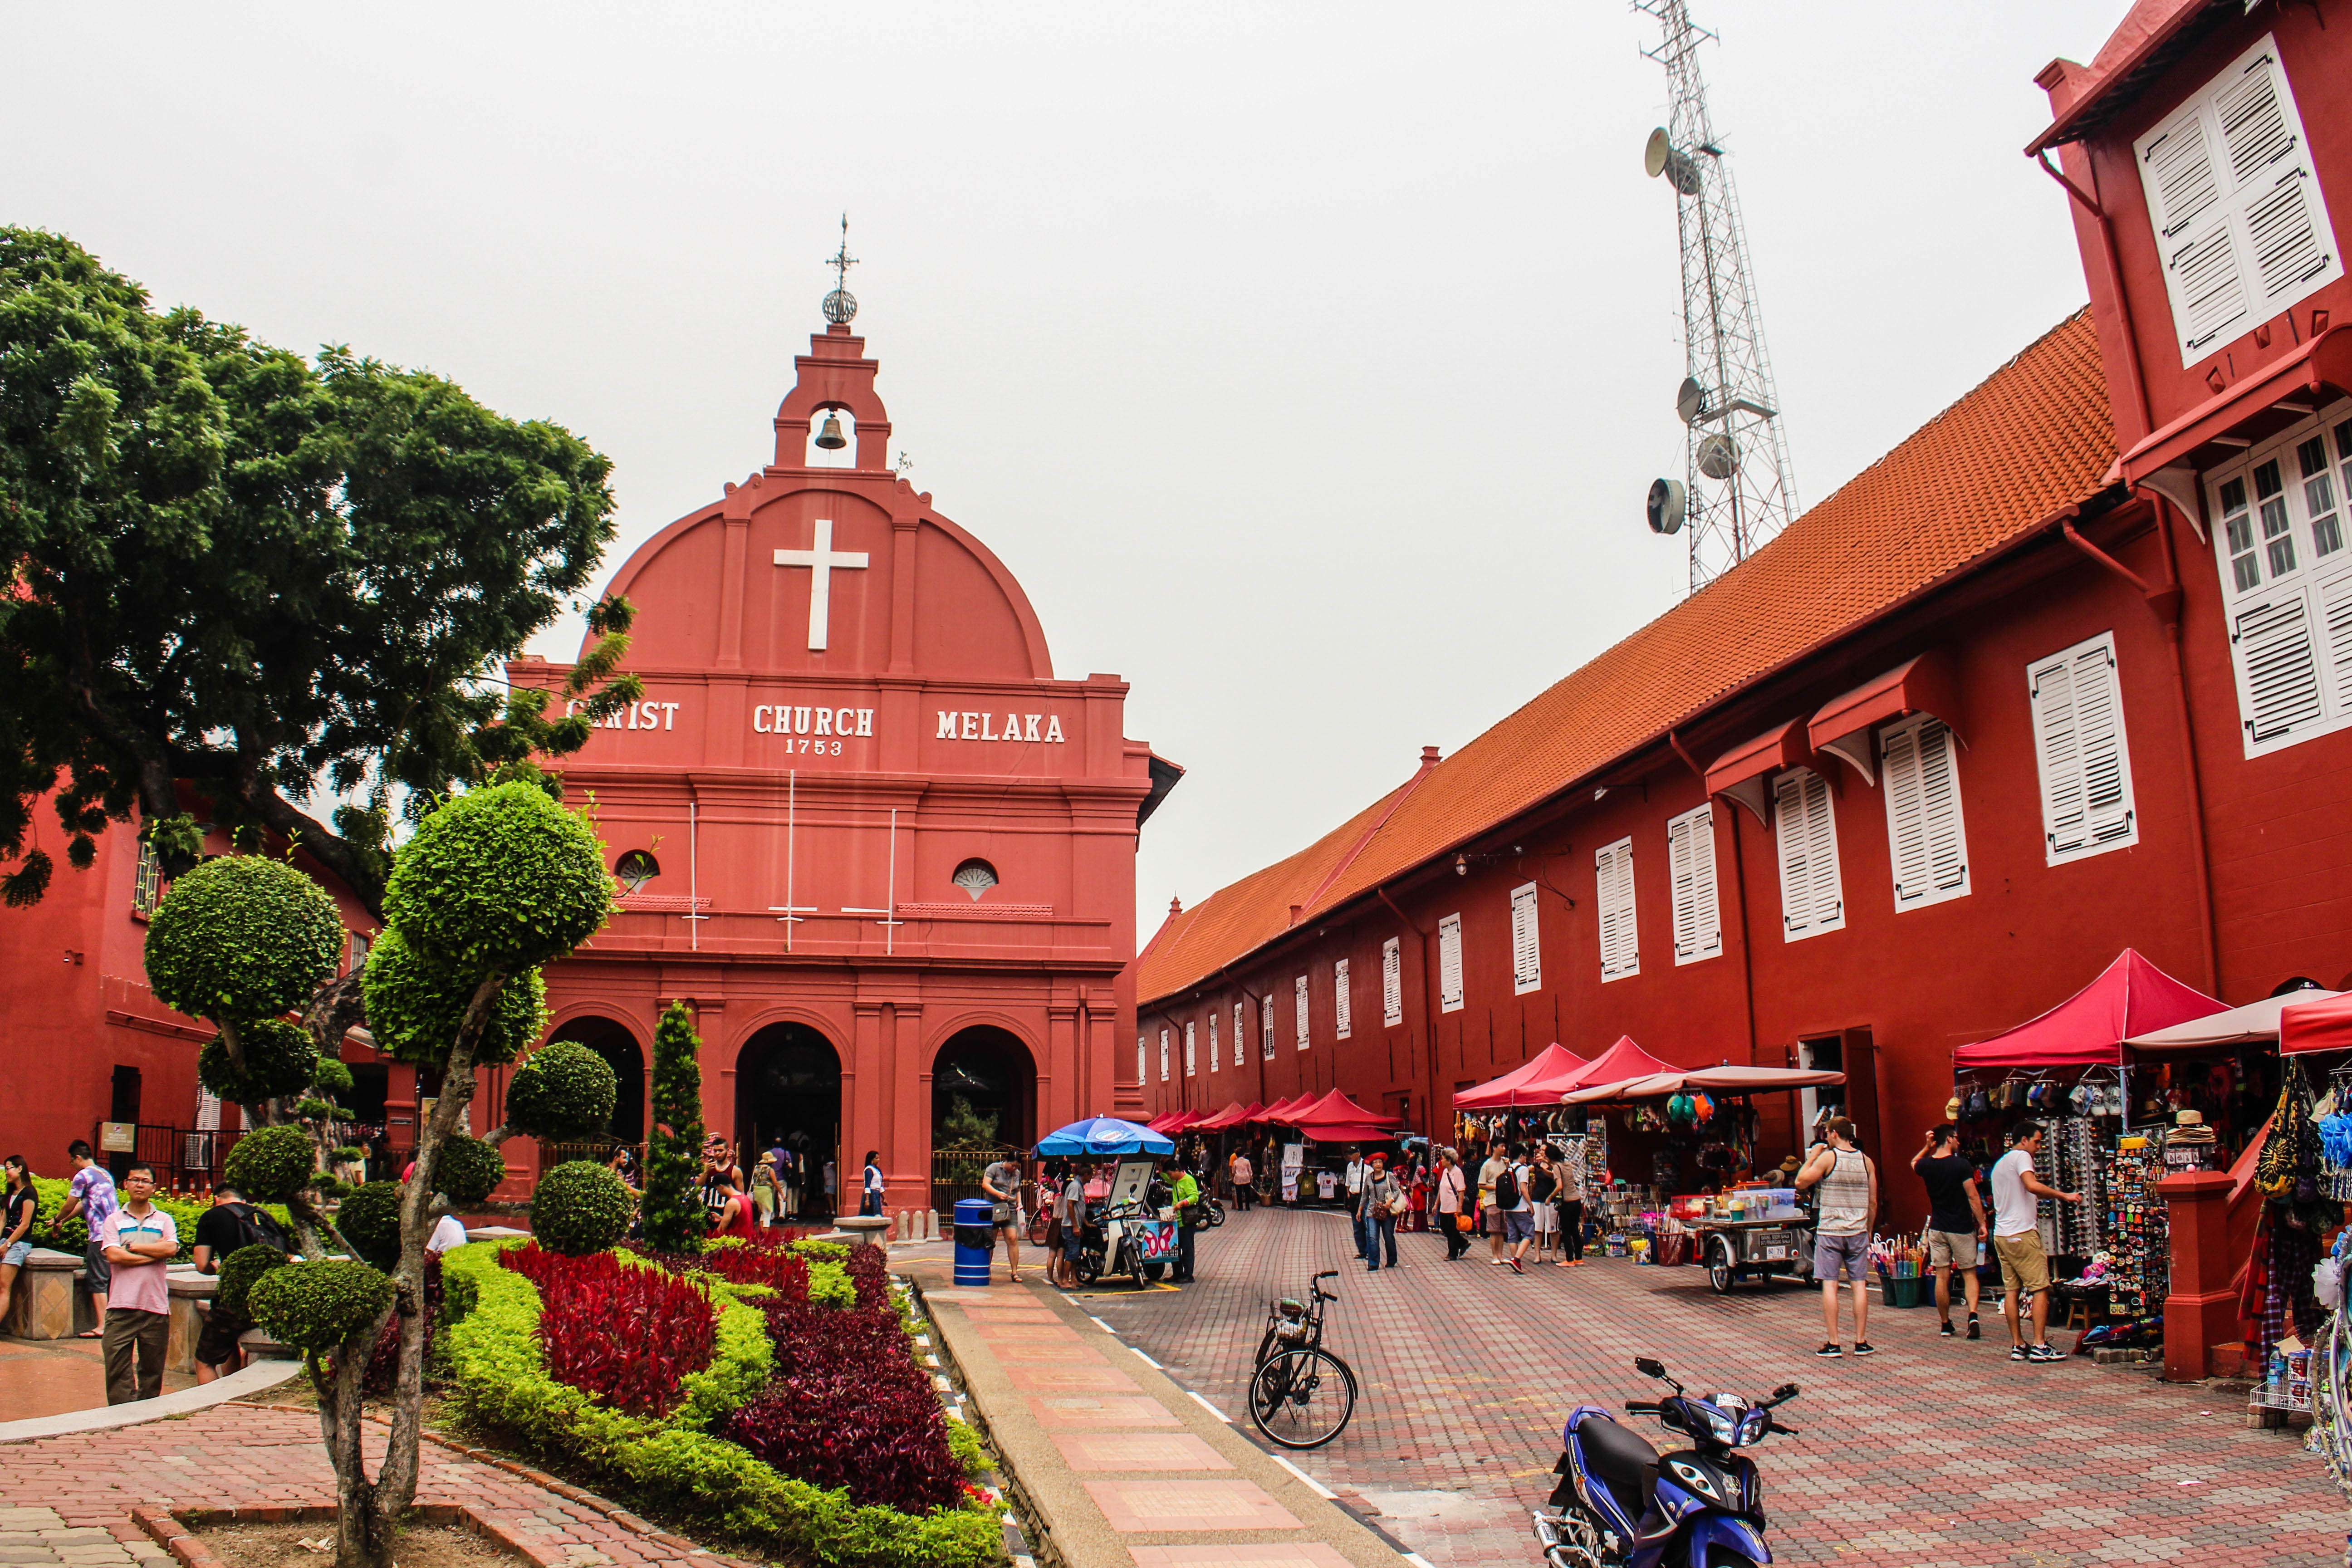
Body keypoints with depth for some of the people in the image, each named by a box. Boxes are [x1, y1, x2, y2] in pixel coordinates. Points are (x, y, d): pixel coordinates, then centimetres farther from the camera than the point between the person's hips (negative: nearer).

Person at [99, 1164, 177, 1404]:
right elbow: (114, 1256, -7)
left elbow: (171, 1249, -8)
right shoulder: (114, 1220, 8)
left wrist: (133, 1247, -6)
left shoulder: (164, 1220, 11)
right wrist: (154, 1253, -7)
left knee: (152, 1370, 6)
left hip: (156, 1305, 1)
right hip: (121, 1305, -1)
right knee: (117, 1368, -6)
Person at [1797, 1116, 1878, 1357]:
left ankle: (1833, 1344, -2)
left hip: (1830, 1231, -4)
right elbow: (1873, 1202, 10)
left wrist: (1812, 1158, 6)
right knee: (1860, 1284, 7)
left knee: (1830, 1285, -1)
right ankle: (1861, 1342, 9)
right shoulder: (1866, 1161, 5)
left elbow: (1800, 1183, -2)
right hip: (1858, 1232, 4)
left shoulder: (1827, 1157, -8)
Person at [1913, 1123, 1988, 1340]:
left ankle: (1946, 1325, 13)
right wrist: (1982, 1224, -6)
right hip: (1962, 1229, -3)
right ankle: (1973, 1315, -13)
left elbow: (1914, 1163, 25)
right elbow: (1973, 1197, -13)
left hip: (1937, 1229, 3)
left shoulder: (1926, 1165, 0)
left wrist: (1927, 1147, 13)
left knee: (1942, 1277, 6)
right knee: (1969, 1273, 7)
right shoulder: (1962, 1165, -13)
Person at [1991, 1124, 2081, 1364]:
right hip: (2022, 1233, -9)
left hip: (2001, 1234, 9)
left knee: (2011, 1290, 7)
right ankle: (2040, 1346, -9)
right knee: (2041, 1288, -5)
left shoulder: (1999, 1164, 22)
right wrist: (2064, 1196, -19)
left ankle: (2017, 1345, 7)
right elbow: (2032, 1186, -25)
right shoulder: (2021, 1157, -6)